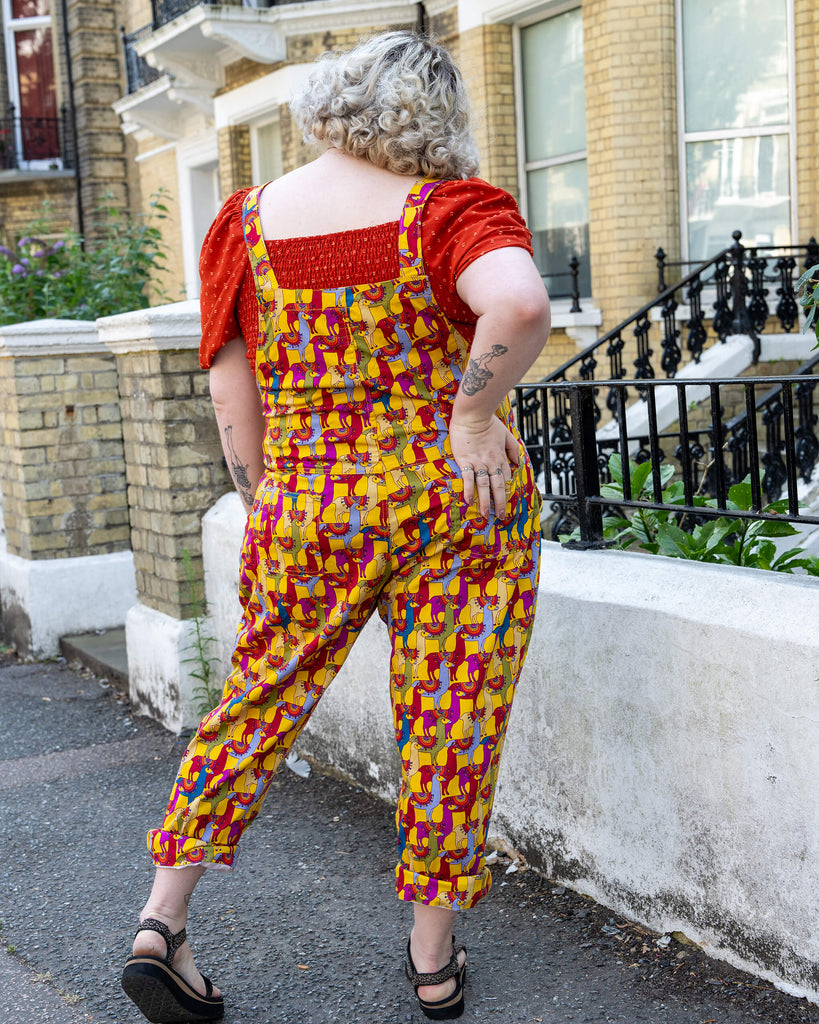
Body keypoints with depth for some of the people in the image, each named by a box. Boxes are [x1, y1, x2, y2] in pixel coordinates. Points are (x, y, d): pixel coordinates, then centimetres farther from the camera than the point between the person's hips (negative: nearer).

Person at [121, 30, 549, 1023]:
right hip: (459, 498, -2)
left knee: (259, 699, 17)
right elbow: (519, 303, -29)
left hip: (310, 513, 2)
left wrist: (267, 511, 11)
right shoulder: (449, 211, -8)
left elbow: (230, 392, 1)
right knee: (452, 717, 10)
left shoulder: (245, 224, 1)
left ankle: (161, 920, 17)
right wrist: (472, 415, -15)